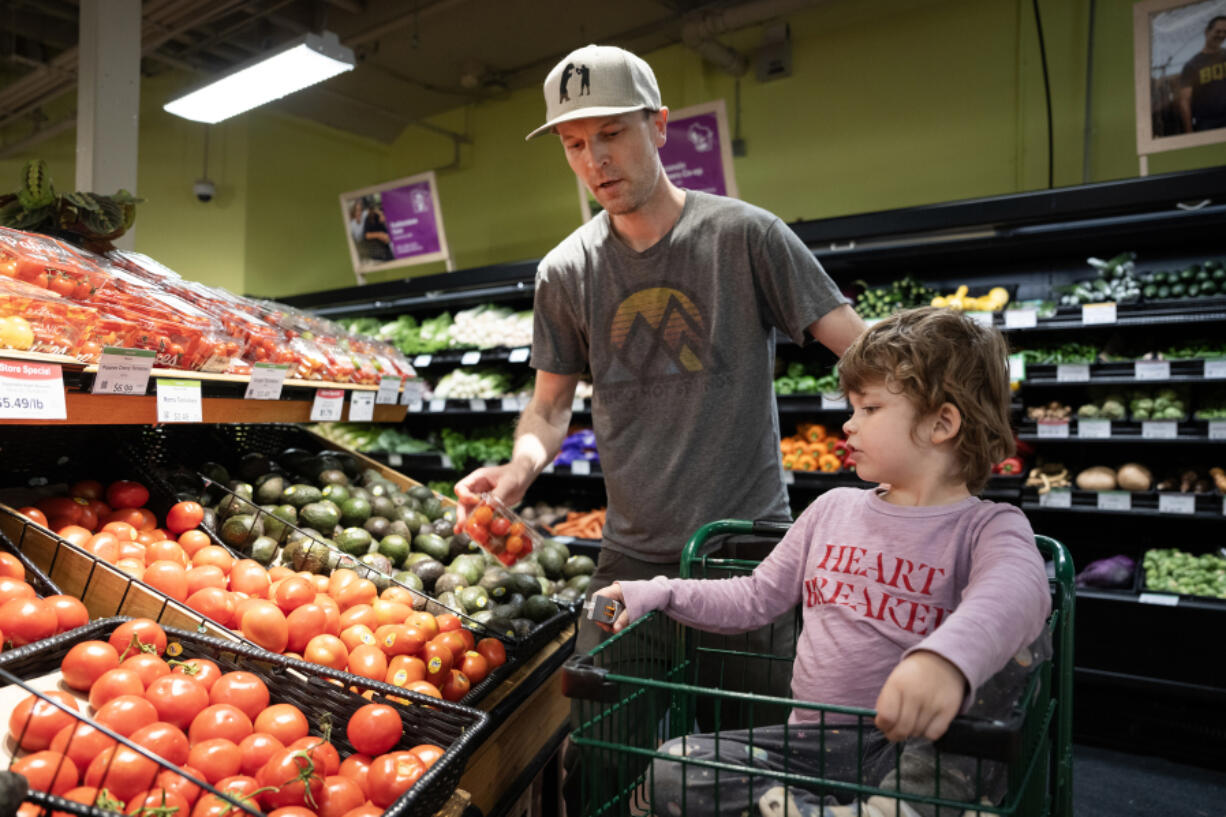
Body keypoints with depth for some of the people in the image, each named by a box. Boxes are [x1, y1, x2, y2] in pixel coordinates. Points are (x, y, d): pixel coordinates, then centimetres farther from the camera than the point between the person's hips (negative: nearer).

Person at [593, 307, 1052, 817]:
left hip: (914, 741, -3)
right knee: (671, 771, -18)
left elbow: (1018, 589, -29)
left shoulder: (986, 526, -4)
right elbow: (755, 598, 19)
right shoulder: (834, 510, 12)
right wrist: (657, 594, 8)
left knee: (1020, 643, -29)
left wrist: (945, 659, -50)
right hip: (814, 740, 4)